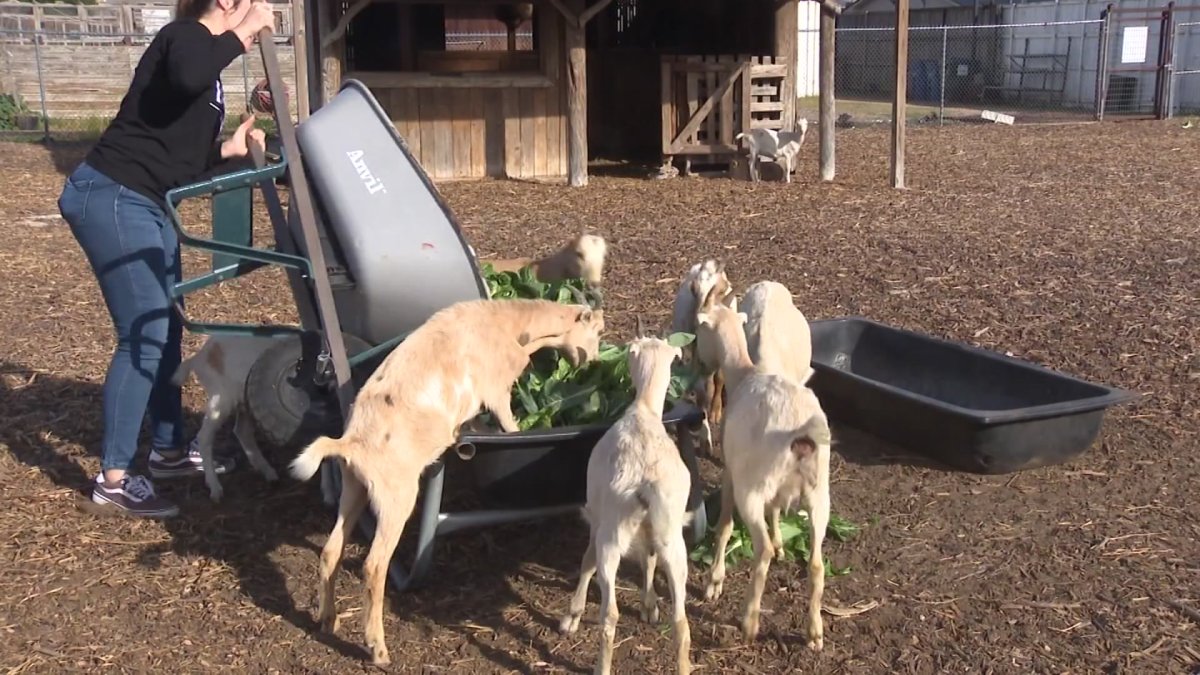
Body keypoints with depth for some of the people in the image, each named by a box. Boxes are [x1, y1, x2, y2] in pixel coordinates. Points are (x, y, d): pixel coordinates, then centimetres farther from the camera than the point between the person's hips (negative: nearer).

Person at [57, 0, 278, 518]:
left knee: (167, 329, 15)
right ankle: (113, 477, 0)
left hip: (145, 204, 10)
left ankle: (168, 450, 29)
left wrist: (229, 150, 11)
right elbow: (186, 77, -36)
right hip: (110, 198, -10)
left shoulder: (208, 70, 18)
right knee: (144, 335, -10)